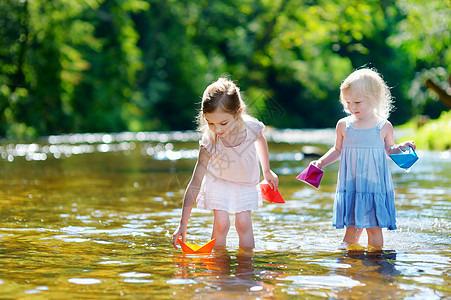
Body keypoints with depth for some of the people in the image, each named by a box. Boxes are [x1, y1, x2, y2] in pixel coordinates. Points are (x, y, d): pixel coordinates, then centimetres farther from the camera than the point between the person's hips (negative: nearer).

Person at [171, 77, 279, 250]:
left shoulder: (251, 127, -29)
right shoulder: (210, 141, -33)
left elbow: (260, 140, 1)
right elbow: (195, 184, -31)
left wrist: (267, 172, 13)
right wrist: (183, 224, -34)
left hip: (246, 182, 2)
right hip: (219, 181, -2)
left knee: (243, 223, -7)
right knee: (221, 223, -14)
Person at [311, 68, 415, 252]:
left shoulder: (384, 127, 0)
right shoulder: (343, 125, 4)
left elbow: (388, 151, 13)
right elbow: (337, 150, 18)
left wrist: (401, 148, -5)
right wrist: (321, 162, 8)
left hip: (374, 185, -1)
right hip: (351, 186, 1)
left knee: (374, 226, 0)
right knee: (353, 225, -1)